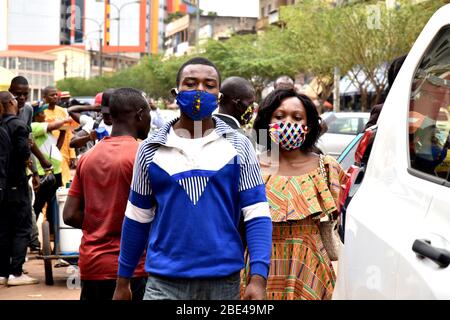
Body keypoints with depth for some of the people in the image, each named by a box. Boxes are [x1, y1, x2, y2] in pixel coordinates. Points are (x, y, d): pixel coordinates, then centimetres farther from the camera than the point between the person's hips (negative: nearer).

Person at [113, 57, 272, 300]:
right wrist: (123, 280, 12)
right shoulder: (151, 149, 4)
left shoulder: (238, 146, 2)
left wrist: (258, 278, -13)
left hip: (224, 282, 1)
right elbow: (138, 218, 11)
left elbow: (256, 214, -2)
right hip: (165, 283, 0)